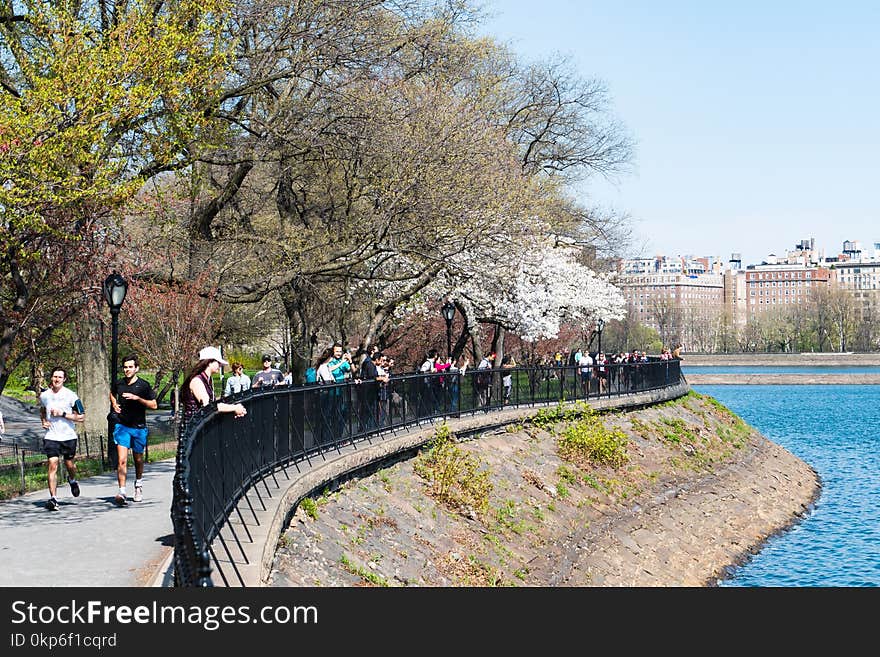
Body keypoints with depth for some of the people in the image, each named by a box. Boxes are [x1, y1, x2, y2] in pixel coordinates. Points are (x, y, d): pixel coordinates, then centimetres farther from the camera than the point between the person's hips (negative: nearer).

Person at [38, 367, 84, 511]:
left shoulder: (71, 395, -7)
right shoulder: (44, 395, 3)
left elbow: (81, 417, -7)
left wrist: (63, 414, -16)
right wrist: (43, 421, 6)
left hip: (68, 436, -1)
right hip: (51, 436, 1)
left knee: (69, 464, 12)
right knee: (52, 465, -12)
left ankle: (72, 480, 48)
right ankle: (53, 498, -13)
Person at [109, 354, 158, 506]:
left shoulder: (144, 385, -5)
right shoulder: (118, 384, 3)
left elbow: (154, 405, -4)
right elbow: (112, 393, 26)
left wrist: (137, 398, -16)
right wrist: (114, 404, 5)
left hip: (139, 427, 0)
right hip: (122, 426, 1)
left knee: (138, 460, 14)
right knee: (121, 460, -13)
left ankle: (138, 484, 41)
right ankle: (122, 493, -19)